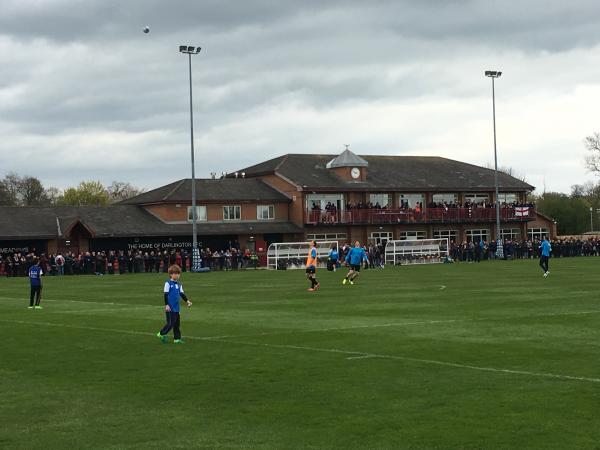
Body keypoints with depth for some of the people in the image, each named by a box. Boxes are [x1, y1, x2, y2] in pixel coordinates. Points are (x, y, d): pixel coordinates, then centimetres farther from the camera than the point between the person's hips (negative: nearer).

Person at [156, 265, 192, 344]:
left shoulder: (179, 284, 13)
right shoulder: (168, 283, -7)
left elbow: (182, 294, 16)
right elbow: (166, 295, -10)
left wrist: (187, 301, 2)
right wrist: (166, 305, -15)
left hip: (176, 308, 7)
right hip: (170, 308, -7)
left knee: (177, 323, 9)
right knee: (170, 323, -7)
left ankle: (177, 338, 13)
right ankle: (161, 334, 10)